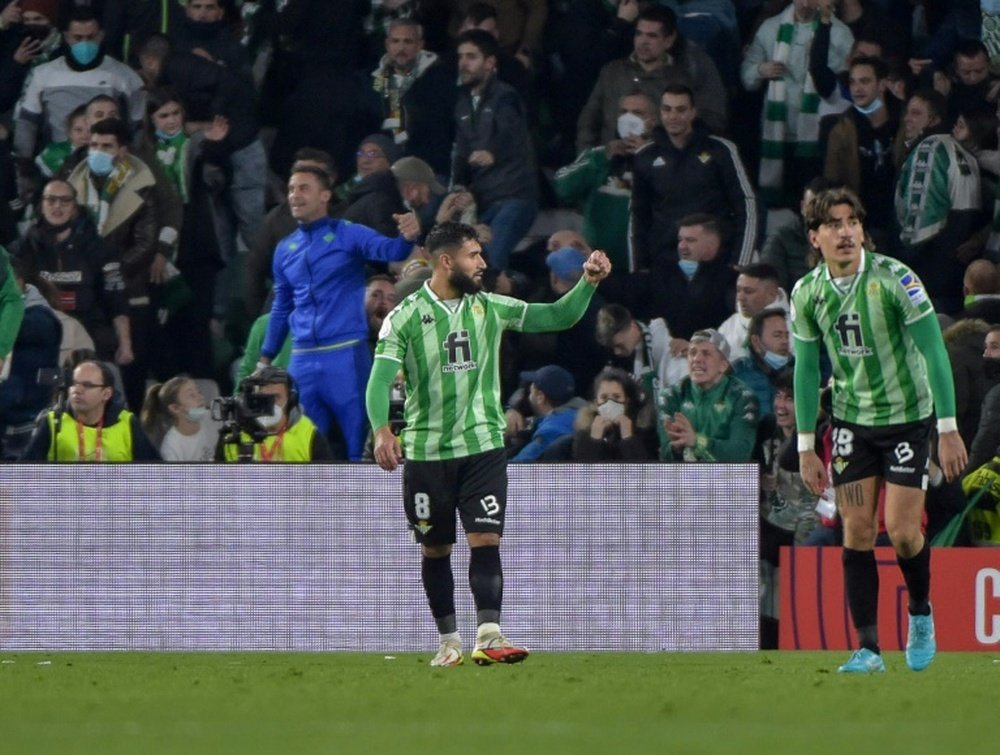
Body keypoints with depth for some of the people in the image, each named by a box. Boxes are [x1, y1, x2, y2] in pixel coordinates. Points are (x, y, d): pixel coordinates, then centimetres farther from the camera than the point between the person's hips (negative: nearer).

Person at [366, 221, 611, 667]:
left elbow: (557, 317, 8)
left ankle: (488, 636, -20)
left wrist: (588, 283, -8)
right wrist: (382, 430, -28)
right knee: (435, 550, 8)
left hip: (483, 446, 1)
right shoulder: (406, 316, -5)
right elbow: (380, 379, -11)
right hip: (426, 450, -1)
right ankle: (449, 641, 21)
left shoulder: (490, 308, 4)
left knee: (485, 539, -13)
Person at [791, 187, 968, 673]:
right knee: (856, 532, -4)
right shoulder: (806, 293, -4)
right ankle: (868, 648, 0)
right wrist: (806, 448, 5)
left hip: (908, 415, -3)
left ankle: (921, 614, 20)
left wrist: (948, 430, -17)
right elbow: (805, 370, 6)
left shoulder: (895, 279, -17)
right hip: (851, 419, 3)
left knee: (902, 531, -9)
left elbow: (934, 352, -14)